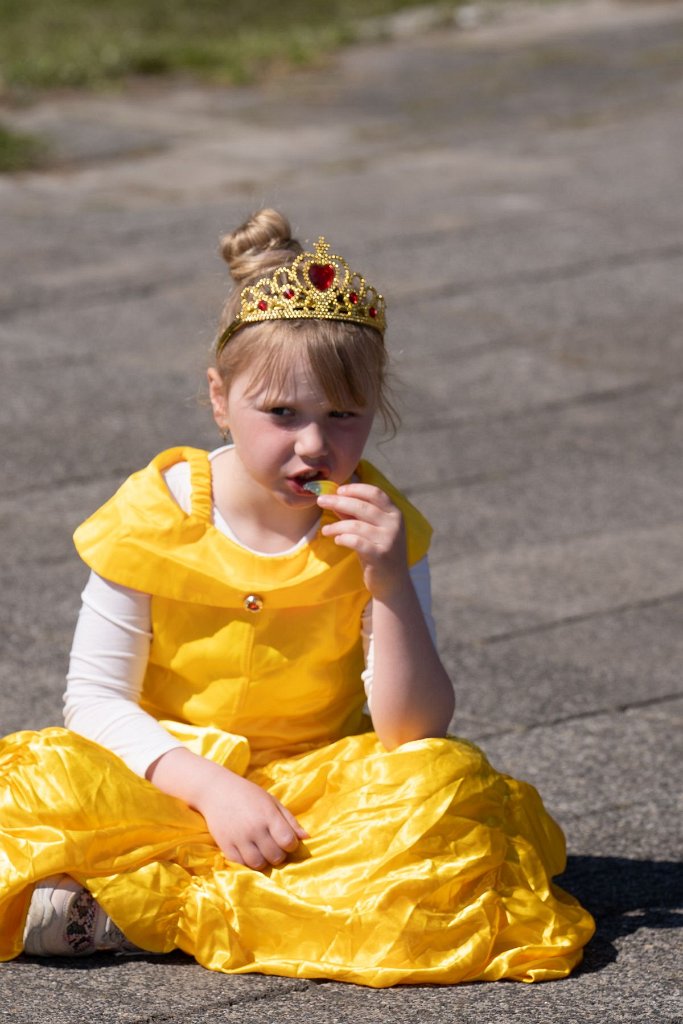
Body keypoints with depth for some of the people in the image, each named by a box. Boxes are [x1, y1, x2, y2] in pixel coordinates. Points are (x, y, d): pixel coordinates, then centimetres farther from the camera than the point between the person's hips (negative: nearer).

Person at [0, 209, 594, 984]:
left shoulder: (376, 525, -7)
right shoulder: (157, 515, -10)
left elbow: (412, 732, -13)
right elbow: (97, 697, -8)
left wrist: (392, 584, -27)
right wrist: (212, 789, -23)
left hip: (322, 789, 2)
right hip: (173, 781, -2)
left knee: (447, 783, -30)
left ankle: (138, 914, -30)